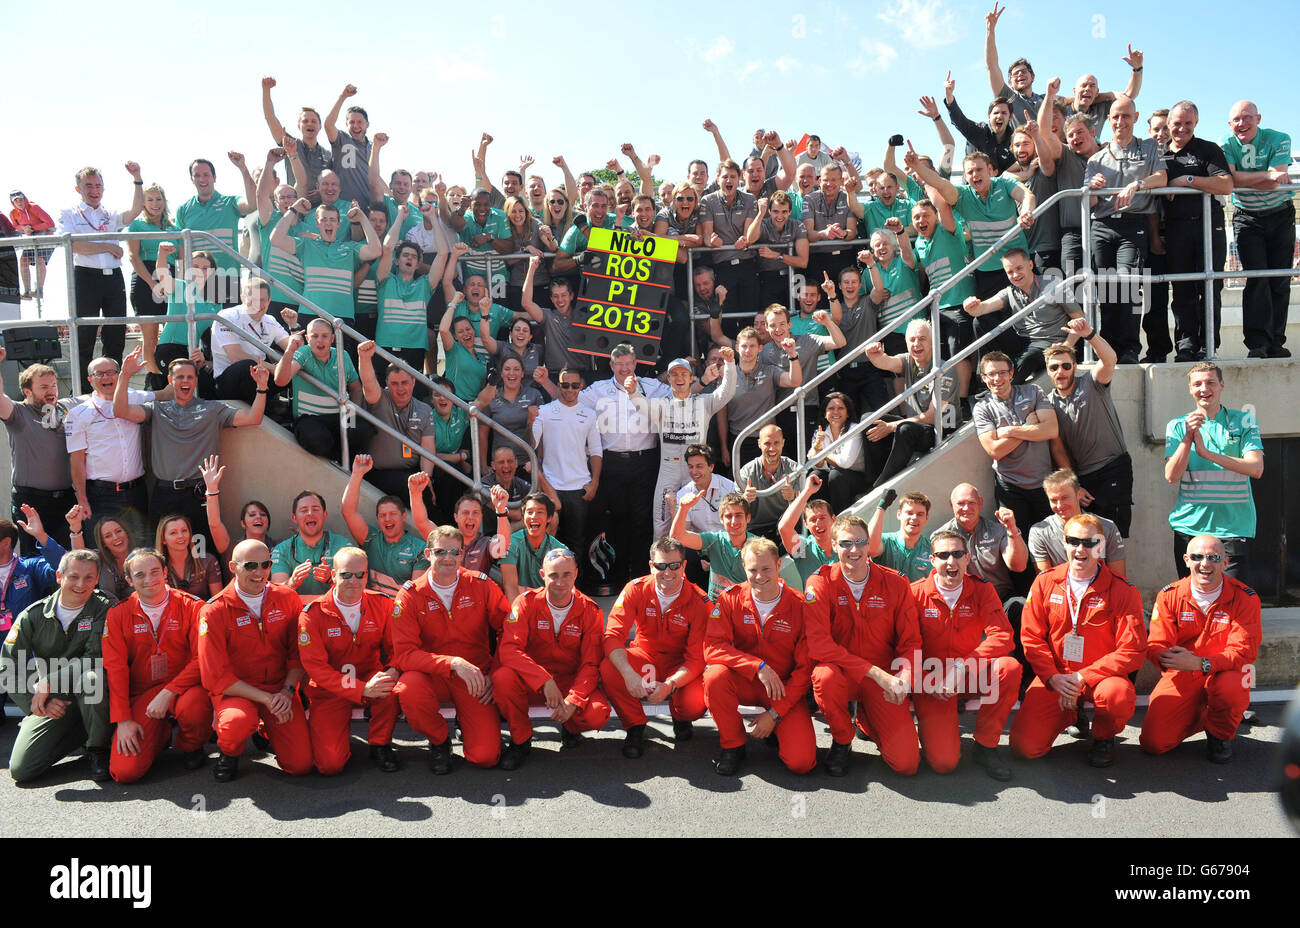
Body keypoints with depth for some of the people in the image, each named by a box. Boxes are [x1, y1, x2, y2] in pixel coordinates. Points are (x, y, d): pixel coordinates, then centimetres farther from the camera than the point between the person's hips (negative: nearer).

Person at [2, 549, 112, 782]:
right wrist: (35, 702, -15)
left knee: (93, 678, -38)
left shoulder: (105, 609, -9)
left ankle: (98, 748, -12)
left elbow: (96, 658, -17)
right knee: (20, 770, -11)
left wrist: (48, 683, -22)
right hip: (51, 703, 3)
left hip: (89, 696, -3)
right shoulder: (33, 616, -2)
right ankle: (80, 732, 18)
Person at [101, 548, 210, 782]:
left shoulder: (192, 607, -4)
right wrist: (123, 719, -7)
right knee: (125, 771, -15)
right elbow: (115, 669, 0)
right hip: (141, 696, 2)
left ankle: (190, 746, -1)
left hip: (183, 688, -2)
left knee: (193, 706, -38)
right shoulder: (118, 615, 3)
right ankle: (160, 735, 20)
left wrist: (167, 693, -22)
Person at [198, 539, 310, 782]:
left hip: (280, 687, 3)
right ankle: (229, 754, -1)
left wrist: (287, 691, -13)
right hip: (235, 690, -2)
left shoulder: (288, 599, -1)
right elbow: (216, 677, -13)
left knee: (301, 764, -10)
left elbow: (299, 653, 5)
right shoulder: (214, 611, -11)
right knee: (238, 721, -38)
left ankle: (266, 731, 23)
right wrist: (267, 699, -20)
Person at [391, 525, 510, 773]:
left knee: (485, 757, -16)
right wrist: (453, 663, -29)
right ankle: (439, 740, -2)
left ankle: (465, 724, 22)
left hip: (476, 678, 0)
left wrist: (495, 673, -9)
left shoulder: (481, 585, -4)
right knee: (408, 689, -36)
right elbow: (404, 653, -16)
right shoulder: (410, 595, -7)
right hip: (432, 676, 0)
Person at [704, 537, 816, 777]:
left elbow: (805, 668, -9)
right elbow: (713, 647, -17)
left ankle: (775, 728, 16)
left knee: (800, 762, -20)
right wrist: (759, 666, -29)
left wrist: (775, 714, -14)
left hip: (785, 688, -1)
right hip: (744, 682, 1)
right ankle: (733, 745, -7)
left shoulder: (800, 606, -11)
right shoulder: (731, 599, -8)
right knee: (715, 675, -33)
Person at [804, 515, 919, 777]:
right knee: (825, 676, -38)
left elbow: (911, 642, 2)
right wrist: (875, 672, -26)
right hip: (841, 671, -1)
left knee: (906, 763, -13)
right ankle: (842, 741, -5)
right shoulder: (820, 583, -10)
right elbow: (818, 644, -20)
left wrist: (904, 678, -19)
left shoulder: (895, 584, -3)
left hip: (883, 675, 2)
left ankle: (866, 720, 22)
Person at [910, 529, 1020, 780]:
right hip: (931, 683, -2)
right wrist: (930, 682, -19)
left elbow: (1002, 637, -16)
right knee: (943, 762, -20)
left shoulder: (982, 590, -2)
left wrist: (961, 668, -26)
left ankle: (985, 746, -11)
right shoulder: (916, 593, -6)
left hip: (971, 676, 2)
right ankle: (940, 727, 18)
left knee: (1010, 667, -31)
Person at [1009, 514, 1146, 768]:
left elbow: (1132, 650, -12)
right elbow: (1031, 637, 2)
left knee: (1117, 695, -39)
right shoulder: (1045, 582, 1)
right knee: (1023, 746, -14)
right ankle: (1069, 714, 21)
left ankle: (1104, 737, 0)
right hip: (1054, 677, 2)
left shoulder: (1122, 590, -6)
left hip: (1101, 674, -1)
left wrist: (1083, 678, -20)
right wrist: (1053, 678, -14)